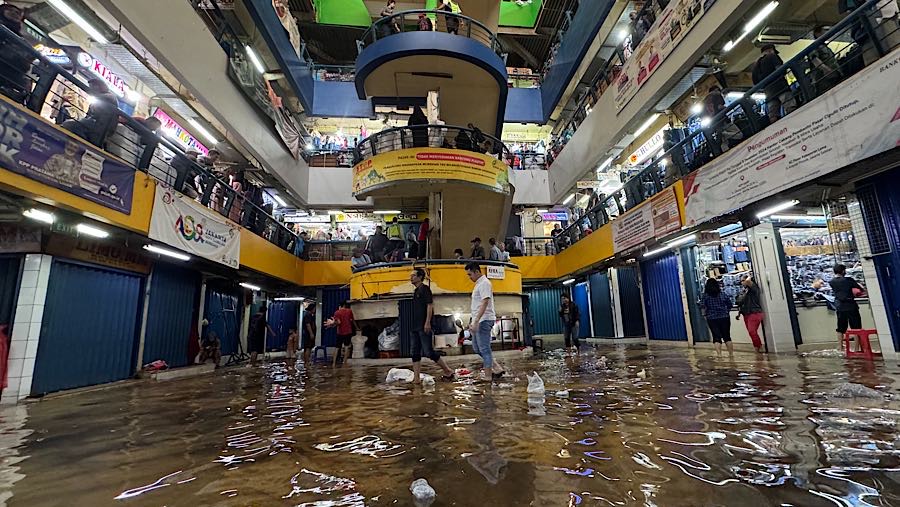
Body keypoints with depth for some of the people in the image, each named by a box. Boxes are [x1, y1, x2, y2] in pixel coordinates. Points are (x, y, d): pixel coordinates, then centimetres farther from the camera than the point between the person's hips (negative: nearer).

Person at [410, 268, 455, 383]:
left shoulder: (425, 289, -8)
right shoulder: (416, 291, 18)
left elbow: (430, 305, -16)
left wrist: (427, 323, -22)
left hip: (424, 327, -9)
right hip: (414, 327, 9)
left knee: (429, 352, -6)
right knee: (415, 353, 7)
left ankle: (448, 371, 7)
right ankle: (416, 378, 10)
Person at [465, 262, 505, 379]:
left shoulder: (484, 283, -13)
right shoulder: (479, 284, 18)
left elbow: (485, 303, -23)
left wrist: (476, 322, -27)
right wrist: (472, 322, 22)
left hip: (483, 321, -11)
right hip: (478, 321, 11)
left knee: (484, 349, -5)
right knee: (476, 347, 14)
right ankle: (497, 368, 18)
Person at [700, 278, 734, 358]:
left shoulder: (705, 296, -7)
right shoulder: (723, 294, 0)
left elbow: (702, 307, -13)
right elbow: (730, 305, 4)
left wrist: (705, 314, 2)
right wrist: (726, 312, 18)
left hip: (712, 318, -2)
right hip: (724, 317, 2)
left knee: (716, 337, 4)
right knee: (727, 336, 13)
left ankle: (719, 354, 0)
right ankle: (731, 353, 19)